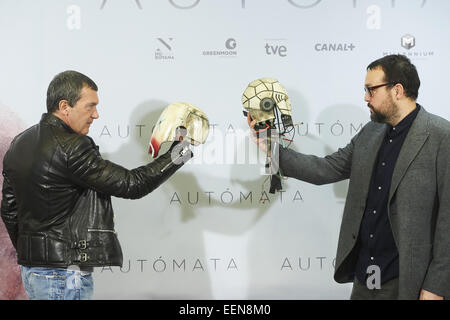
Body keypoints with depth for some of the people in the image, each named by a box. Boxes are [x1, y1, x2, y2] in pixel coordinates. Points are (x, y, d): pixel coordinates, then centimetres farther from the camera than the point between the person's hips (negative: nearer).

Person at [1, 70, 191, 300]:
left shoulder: (18, 144, 10)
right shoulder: (71, 148, -18)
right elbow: (131, 184, -17)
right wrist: (178, 154, -8)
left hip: (30, 270, 9)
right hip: (64, 276, -9)